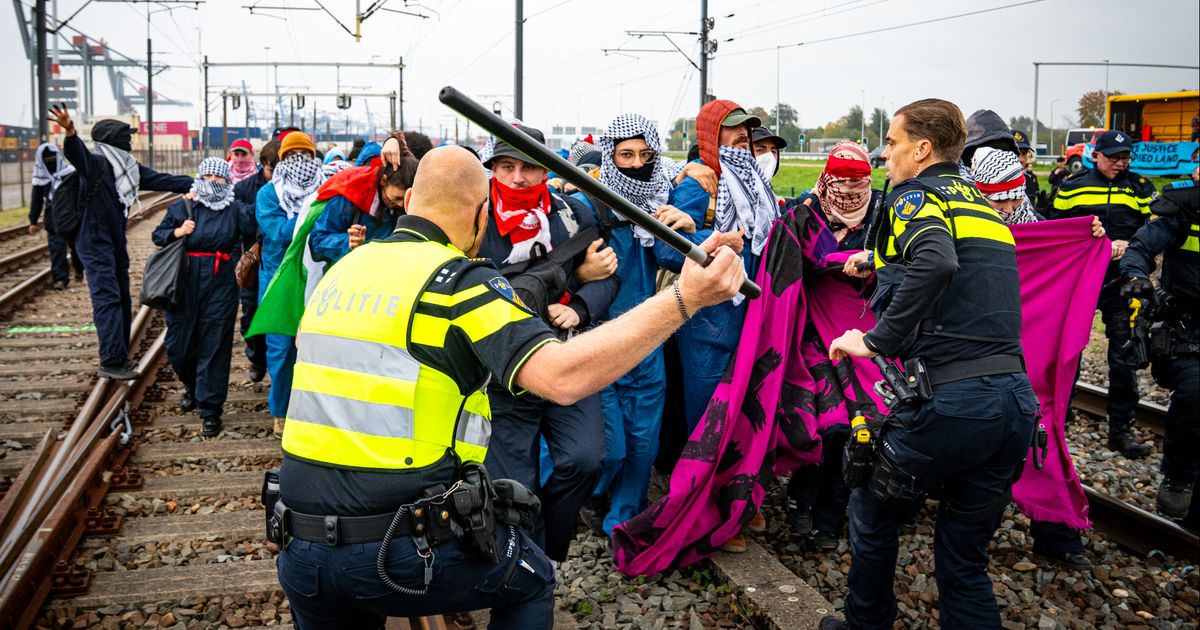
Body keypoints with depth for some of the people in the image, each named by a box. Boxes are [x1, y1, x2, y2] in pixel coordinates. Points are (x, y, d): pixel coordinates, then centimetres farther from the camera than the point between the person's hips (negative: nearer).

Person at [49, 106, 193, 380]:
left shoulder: (130, 169, 8)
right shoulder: (94, 164, -14)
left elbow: (162, 180, 11)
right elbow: (76, 153, -34)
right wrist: (70, 132, -55)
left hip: (117, 243, 8)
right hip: (95, 242, -8)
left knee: (123, 298, 12)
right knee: (107, 298, -12)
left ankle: (120, 356, 23)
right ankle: (111, 362, -11)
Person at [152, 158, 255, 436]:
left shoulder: (235, 209, 5)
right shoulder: (182, 207, 9)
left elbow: (255, 228, -11)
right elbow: (157, 235, 14)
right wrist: (176, 232, -5)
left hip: (221, 283, -2)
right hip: (184, 282, 2)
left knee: (215, 347, -1)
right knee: (179, 344, 9)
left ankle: (210, 410, 7)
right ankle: (192, 386, 41)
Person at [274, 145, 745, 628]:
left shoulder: (341, 269, 9)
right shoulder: (459, 279, -13)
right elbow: (562, 377, -26)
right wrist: (684, 299, -27)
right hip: (400, 551, -6)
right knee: (531, 580, 22)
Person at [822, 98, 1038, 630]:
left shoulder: (917, 193, -2)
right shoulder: (983, 204, 23)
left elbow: (935, 260, -23)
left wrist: (875, 341, -18)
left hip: (951, 397, -7)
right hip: (1016, 399, 7)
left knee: (872, 514, 18)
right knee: (965, 560, 17)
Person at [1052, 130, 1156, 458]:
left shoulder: (1140, 188, 7)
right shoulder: (1072, 186, 4)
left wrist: (1128, 244, -14)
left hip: (1121, 283, 0)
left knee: (1124, 358, 1)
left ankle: (1121, 430, 11)